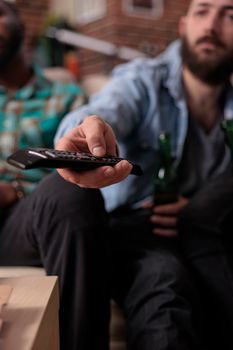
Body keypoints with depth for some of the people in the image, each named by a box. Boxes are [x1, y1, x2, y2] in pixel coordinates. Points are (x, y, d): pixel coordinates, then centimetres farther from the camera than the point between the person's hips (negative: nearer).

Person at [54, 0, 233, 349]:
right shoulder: (142, 79, -2)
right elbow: (105, 110, -26)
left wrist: (203, 211, -16)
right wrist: (88, 130, -52)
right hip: (133, 225, -3)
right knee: (163, 280, -36)